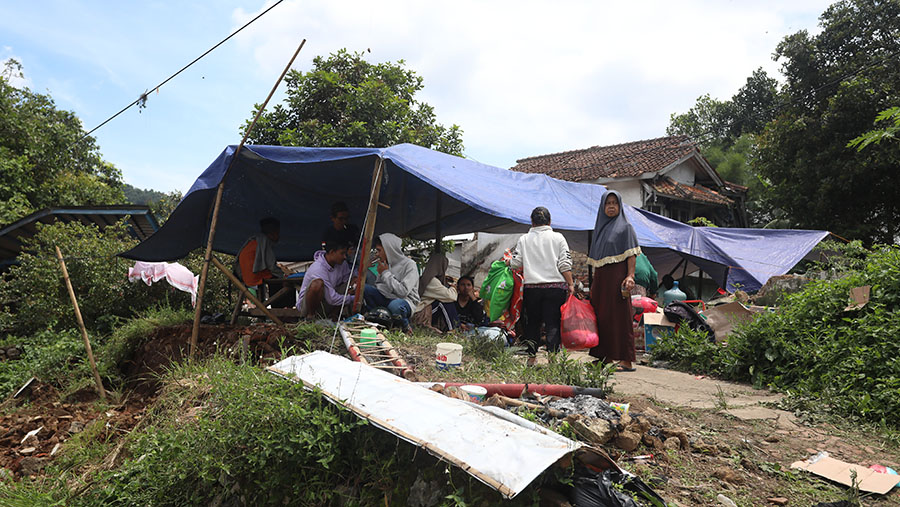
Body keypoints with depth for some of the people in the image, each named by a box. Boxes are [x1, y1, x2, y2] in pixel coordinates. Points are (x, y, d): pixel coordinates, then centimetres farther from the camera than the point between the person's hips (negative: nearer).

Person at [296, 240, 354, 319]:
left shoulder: (342, 263, -7)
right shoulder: (318, 268, -28)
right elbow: (332, 299, -29)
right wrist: (353, 299, -24)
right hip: (305, 304, -7)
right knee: (318, 283, -36)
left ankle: (333, 315, -7)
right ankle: (310, 316, -16)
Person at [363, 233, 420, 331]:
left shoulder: (409, 264, -15)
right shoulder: (385, 264, 7)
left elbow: (403, 292, -24)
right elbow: (377, 286, 13)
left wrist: (386, 273, -18)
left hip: (406, 300, -6)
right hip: (386, 298, 6)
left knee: (394, 305, -41)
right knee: (364, 288, -13)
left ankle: (405, 326, -9)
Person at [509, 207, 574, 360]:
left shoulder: (524, 239, 6)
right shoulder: (558, 237, 4)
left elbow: (515, 263, 4)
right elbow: (565, 264, -2)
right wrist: (571, 284, 1)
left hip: (531, 287, 1)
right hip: (555, 287, -1)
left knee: (532, 323, 12)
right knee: (553, 324, 0)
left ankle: (531, 357, 16)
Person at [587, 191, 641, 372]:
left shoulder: (625, 227, 0)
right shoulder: (599, 228, 17)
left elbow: (631, 254, -8)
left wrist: (630, 275, -21)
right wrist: (594, 281, 15)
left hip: (617, 276, -7)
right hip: (600, 277, 7)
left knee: (619, 317, -7)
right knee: (600, 315, 8)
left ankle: (627, 360, -2)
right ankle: (605, 357, 17)